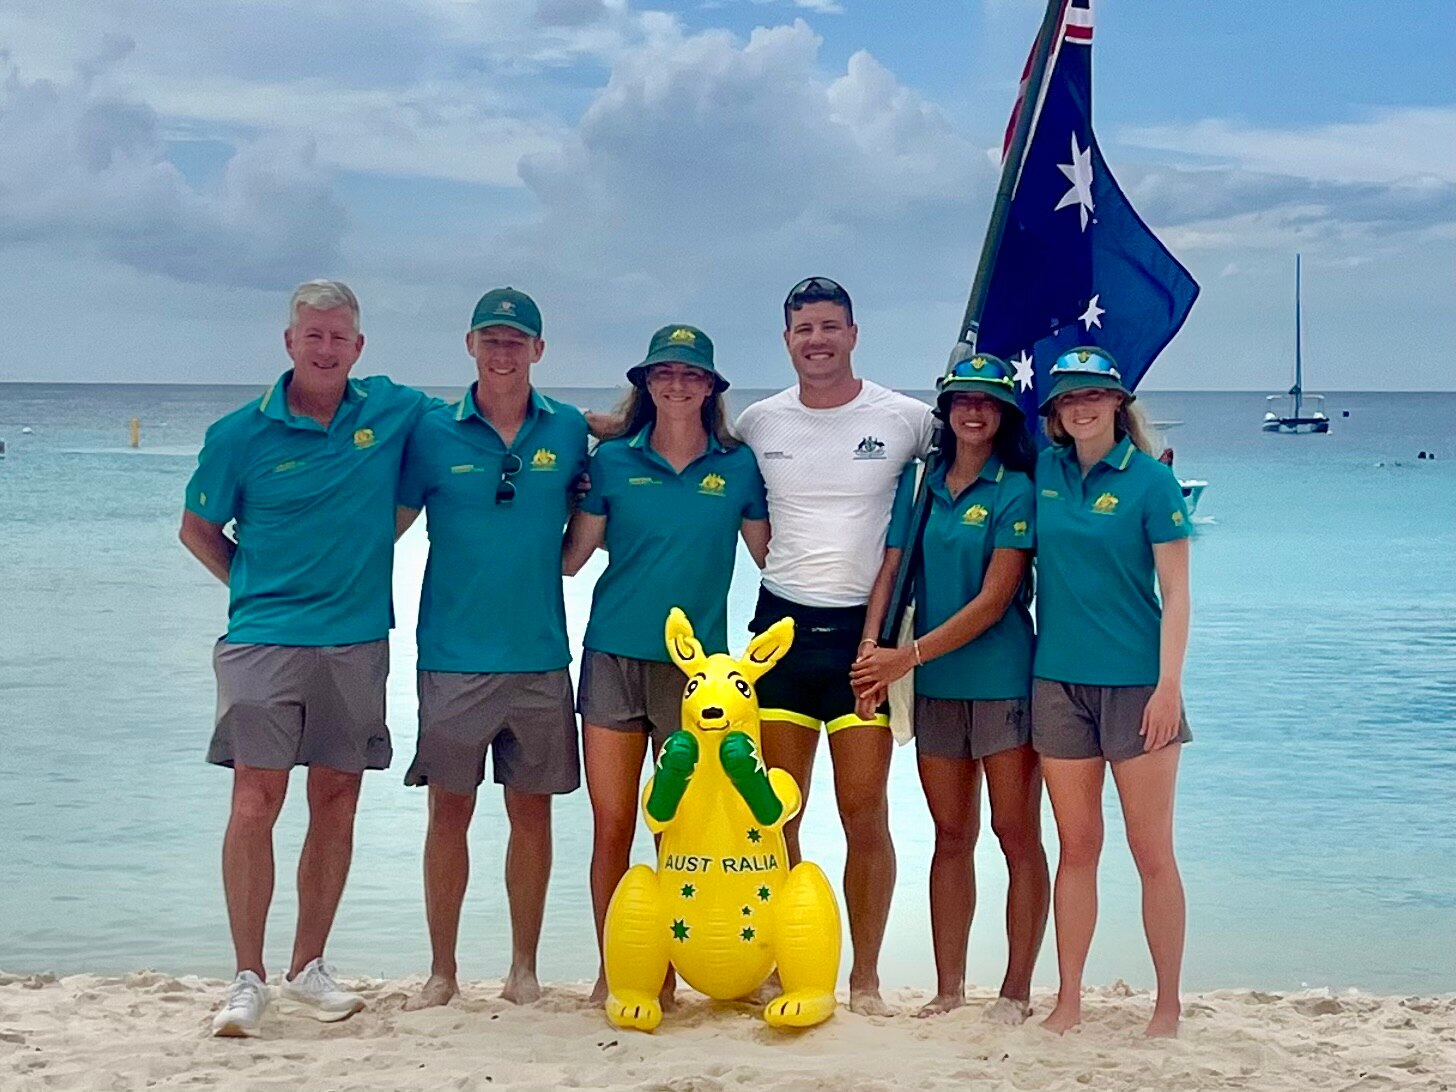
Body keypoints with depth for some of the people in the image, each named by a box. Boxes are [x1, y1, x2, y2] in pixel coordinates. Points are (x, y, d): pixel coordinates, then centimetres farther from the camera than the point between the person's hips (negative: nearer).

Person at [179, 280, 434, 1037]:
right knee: (255, 801, -8)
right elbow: (197, 528, 11)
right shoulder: (242, 433, -1)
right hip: (265, 637, -2)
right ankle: (248, 980, 0)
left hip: (357, 641, 3)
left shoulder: (395, 412, 3)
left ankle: (309, 967, 20)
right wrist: (252, 585, 6)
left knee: (336, 803, 8)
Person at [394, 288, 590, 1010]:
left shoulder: (567, 430, 4)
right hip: (453, 653, -1)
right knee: (450, 809, 3)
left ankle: (524, 970, 18)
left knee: (532, 810, 7)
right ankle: (442, 972, 13)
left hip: (540, 654, 1)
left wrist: (565, 558, 3)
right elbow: (389, 522, 4)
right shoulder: (434, 432, 0)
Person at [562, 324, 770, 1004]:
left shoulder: (737, 467, 4)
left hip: (697, 665, 0)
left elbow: (771, 557, 12)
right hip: (614, 658, 0)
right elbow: (570, 557, 5)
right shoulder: (612, 460, 3)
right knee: (612, 827, 2)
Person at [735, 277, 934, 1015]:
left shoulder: (904, 419, -1)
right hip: (782, 625, 2)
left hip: (864, 629, -2)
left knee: (866, 816, -2)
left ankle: (865, 977, 10)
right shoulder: (759, 422, 6)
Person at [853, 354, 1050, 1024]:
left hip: (1002, 682, -5)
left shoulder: (1016, 490, -5)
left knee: (1016, 834, 0)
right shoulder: (920, 482, 9)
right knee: (951, 836, 11)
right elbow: (891, 571, 7)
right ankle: (948, 988, 17)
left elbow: (994, 598, -12)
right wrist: (870, 651, -9)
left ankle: (1017, 989, 8)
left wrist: (909, 656, -16)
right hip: (934, 685, 5)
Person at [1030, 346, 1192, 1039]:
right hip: (1059, 681, 4)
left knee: (1152, 851, 0)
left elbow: (1176, 593, -7)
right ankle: (1068, 1001, 16)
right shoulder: (1042, 471, 6)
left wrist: (1169, 685, -14)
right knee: (1076, 847, 9)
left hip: (1135, 682, -4)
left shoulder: (1150, 480, -5)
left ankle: (1168, 1007, 9)